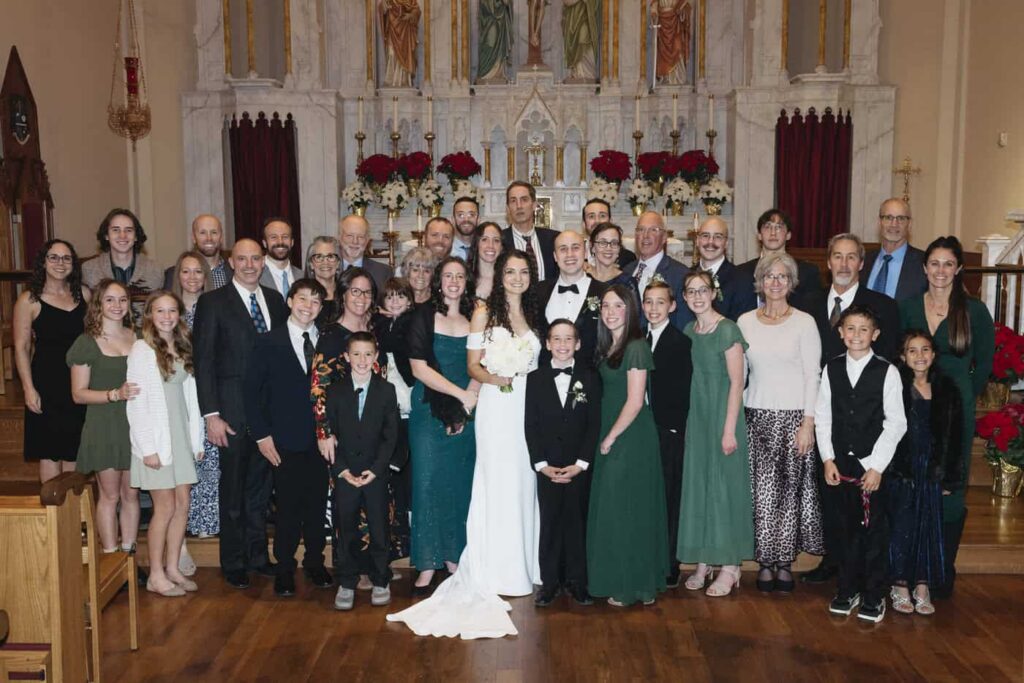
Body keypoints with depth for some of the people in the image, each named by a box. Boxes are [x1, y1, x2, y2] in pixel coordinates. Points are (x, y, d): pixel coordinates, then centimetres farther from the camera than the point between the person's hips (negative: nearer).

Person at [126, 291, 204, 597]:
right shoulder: (142, 349, -9)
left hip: (182, 436, 6)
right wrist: (147, 447, -16)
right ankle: (156, 576, 11)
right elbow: (135, 402, -12)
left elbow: (190, 396, 11)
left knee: (183, 505, 7)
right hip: (156, 437, -6)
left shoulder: (183, 348, 10)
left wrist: (196, 439, 7)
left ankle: (173, 569, 19)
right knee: (166, 507, -2)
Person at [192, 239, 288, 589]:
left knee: (261, 485, 14)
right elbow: (203, 361, -8)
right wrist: (211, 415, -12)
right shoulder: (213, 302, -5)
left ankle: (258, 555, 27)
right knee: (233, 488, 7)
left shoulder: (275, 300, 9)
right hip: (233, 410, -4)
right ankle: (233, 563, 21)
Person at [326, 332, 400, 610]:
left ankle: (381, 582, 19)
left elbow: (390, 435, -1)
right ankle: (346, 584, 17)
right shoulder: (335, 391, 3)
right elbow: (330, 434, 2)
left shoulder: (386, 390, 1)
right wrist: (342, 469, -9)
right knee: (346, 531, 5)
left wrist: (375, 469, -11)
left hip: (376, 472, 0)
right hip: (344, 474, 0)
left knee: (379, 529, 5)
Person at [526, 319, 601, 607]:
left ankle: (576, 581, 15)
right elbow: (531, 426, 2)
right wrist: (542, 464, -7)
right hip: (547, 466, 0)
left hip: (579, 467, 0)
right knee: (549, 524, 3)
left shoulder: (590, 378, 3)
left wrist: (580, 463, -9)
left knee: (577, 523, 4)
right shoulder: (535, 379, 5)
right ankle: (549, 582, 12)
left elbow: (594, 424, -1)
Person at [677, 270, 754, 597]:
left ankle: (730, 567, 10)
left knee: (725, 485, 0)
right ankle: (703, 562, 19)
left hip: (722, 415, -6)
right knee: (697, 484, 9)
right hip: (695, 417, 6)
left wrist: (729, 429, -17)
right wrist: (682, 422, 8)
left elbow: (736, 382, -13)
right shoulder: (687, 332, 9)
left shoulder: (728, 330, -10)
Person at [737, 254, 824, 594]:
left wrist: (808, 423, -8)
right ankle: (765, 563, 8)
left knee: (789, 490, 2)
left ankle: (785, 562, 13)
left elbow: (813, 375, -2)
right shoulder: (745, 322, 7)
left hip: (793, 416, -2)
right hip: (756, 416, 2)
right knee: (762, 491, -1)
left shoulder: (804, 322, 0)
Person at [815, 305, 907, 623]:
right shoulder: (831, 369, 4)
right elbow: (822, 417, 6)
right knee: (845, 527, 10)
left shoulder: (887, 371, -5)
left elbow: (895, 423, -5)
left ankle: (874, 595, 17)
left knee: (875, 530, 3)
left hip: (874, 465, -2)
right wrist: (828, 459, -1)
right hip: (839, 464, 3)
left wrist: (877, 466, -10)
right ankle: (848, 590, 23)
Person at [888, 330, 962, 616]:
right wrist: (883, 468, -12)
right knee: (901, 526, 1)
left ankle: (922, 587, 16)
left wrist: (949, 477, 3)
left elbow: (954, 435, 6)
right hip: (901, 470, -2)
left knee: (929, 526, 6)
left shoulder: (946, 389, 4)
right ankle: (900, 586, 13)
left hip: (932, 470, 3)